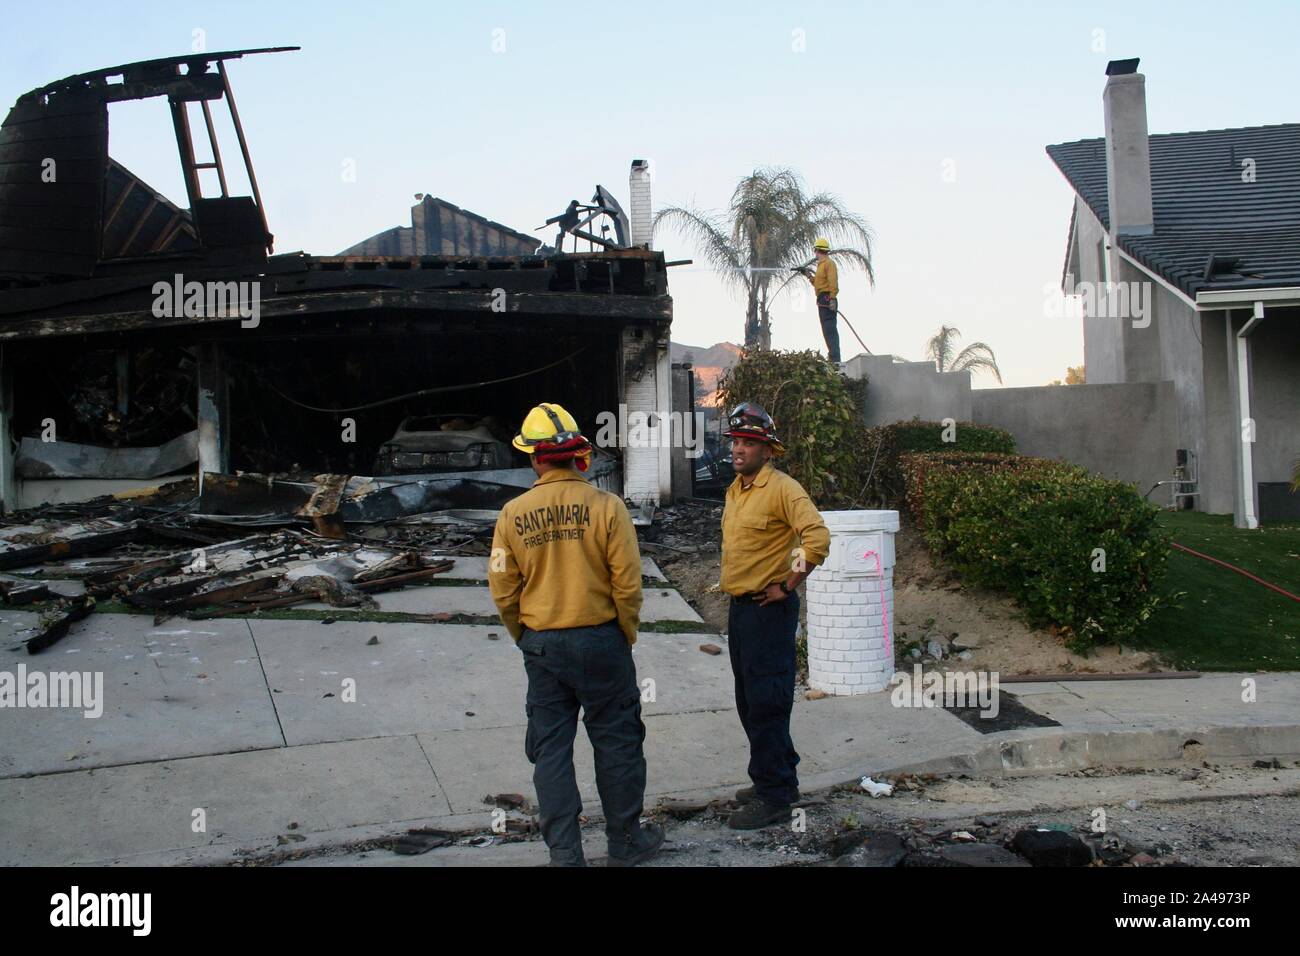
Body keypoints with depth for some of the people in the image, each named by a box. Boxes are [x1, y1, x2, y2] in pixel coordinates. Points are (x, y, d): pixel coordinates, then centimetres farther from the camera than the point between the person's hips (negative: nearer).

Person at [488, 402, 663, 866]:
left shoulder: (513, 514, -4)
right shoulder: (606, 506, -11)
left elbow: (503, 589, 0)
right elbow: (627, 583, -11)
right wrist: (628, 633, 5)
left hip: (541, 646, 2)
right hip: (599, 639, -2)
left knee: (550, 750, 11)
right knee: (616, 743, 12)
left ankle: (564, 853, 16)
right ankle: (625, 841, 25)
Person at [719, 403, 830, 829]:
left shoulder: (782, 488, -15)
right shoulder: (734, 490, 13)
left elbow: (818, 538, -25)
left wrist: (787, 586, -19)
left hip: (769, 610, -9)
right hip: (739, 608, 9)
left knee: (765, 705, -4)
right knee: (749, 702, 16)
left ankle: (774, 797, 6)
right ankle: (779, 778, 30)